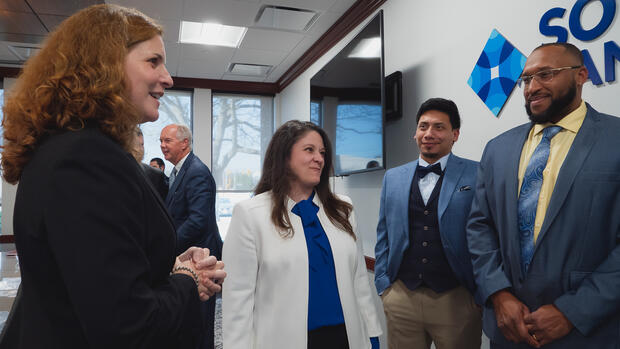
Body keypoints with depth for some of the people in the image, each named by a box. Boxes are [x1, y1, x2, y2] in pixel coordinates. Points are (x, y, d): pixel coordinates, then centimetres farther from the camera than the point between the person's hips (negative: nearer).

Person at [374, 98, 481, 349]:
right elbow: (383, 235, 10)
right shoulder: (393, 177, 8)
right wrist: (383, 286, 6)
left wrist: (482, 294, -5)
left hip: (456, 300, -2)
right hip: (401, 297, 3)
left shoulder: (476, 175, -4)